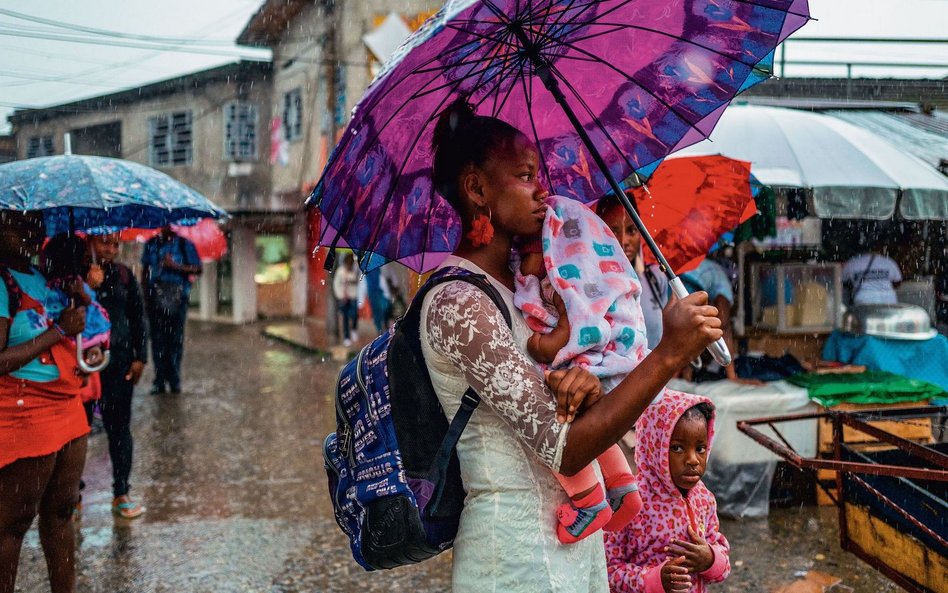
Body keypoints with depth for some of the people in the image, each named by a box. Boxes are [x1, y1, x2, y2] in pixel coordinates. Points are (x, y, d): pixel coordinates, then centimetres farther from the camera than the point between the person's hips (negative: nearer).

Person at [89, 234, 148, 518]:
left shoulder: (124, 276, 6)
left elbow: (137, 318, 9)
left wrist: (139, 357, 4)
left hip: (119, 361, 2)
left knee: (119, 427, 8)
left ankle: (121, 494, 17)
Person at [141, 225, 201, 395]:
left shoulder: (184, 244, 3)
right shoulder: (151, 244, 11)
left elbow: (197, 269, -1)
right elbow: (145, 271, 12)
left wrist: (175, 266, -14)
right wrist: (146, 295, 4)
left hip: (177, 297, -2)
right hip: (156, 296, 2)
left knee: (175, 338, 0)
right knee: (157, 338, 2)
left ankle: (174, 379, 7)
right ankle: (159, 379, 7)